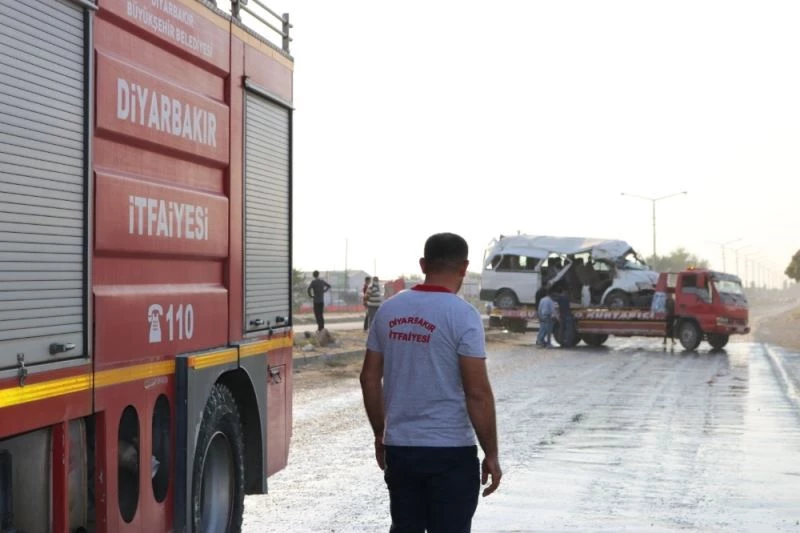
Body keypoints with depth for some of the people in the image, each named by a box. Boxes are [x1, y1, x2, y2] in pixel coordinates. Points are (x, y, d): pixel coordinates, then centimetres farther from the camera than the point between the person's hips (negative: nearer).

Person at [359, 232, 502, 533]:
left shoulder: (389, 310, 4)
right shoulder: (462, 315, -13)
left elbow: (370, 377, 9)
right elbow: (477, 393, -15)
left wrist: (380, 433, 19)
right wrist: (491, 454, -8)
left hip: (399, 447, 5)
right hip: (450, 451, -5)